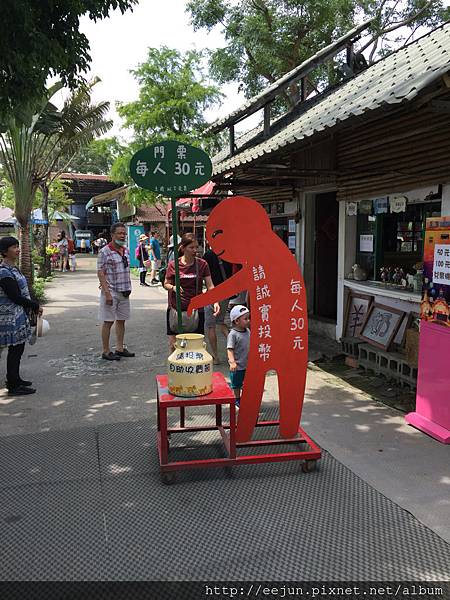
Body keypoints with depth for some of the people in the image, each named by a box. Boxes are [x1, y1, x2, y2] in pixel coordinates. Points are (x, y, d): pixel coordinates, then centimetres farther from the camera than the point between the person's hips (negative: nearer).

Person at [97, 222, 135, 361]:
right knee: (108, 321, 0)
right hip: (111, 292, -7)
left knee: (121, 320, 13)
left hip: (124, 292, 7)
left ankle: (120, 348, 23)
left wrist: (128, 287, 14)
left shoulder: (126, 251, 10)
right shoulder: (105, 252, -11)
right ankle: (106, 351, 8)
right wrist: (107, 293, -20)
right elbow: (100, 273, -14)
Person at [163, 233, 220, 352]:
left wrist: (215, 302, -20)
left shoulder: (202, 264, -2)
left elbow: (210, 286, -5)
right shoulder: (173, 265, -2)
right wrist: (173, 287, -15)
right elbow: (166, 284, 7)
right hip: (176, 310, 0)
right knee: (173, 344, 5)